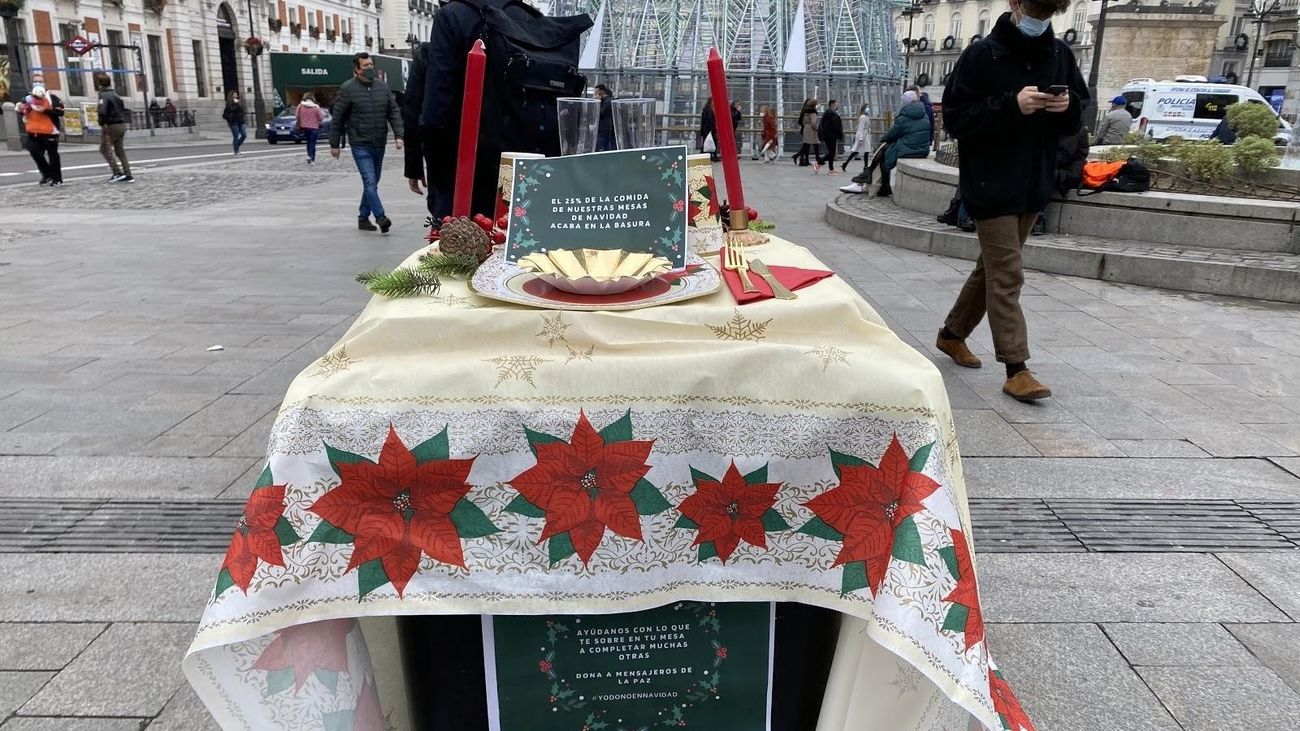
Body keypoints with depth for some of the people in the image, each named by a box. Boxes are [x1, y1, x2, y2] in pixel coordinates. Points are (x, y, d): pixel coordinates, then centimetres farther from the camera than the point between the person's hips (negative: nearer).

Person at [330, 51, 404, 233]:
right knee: (370, 182, -14)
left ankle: (363, 217, 23)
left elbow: (394, 112, 9)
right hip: (360, 145, -5)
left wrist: (399, 135, -5)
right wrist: (334, 144, -1)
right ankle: (380, 217, -19)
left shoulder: (383, 86, 8)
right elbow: (338, 118, -2)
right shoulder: (347, 89, -5)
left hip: (379, 145, 5)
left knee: (372, 183, 12)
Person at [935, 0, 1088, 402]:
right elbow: (955, 117, -12)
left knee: (992, 268, 15)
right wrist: (1011, 105, -23)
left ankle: (952, 335, 32)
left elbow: (1082, 110, 15)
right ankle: (1016, 370, -5)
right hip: (991, 185, -6)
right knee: (1007, 276, -8)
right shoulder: (981, 55, -9)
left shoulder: (1061, 54, 7)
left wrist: (1068, 106, -9)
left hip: (1034, 185, 6)